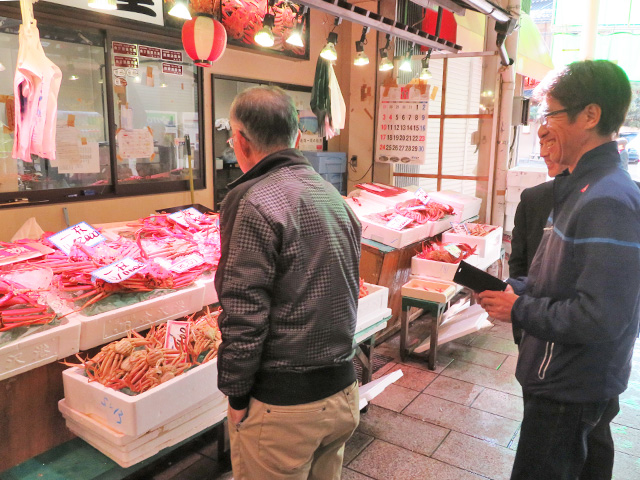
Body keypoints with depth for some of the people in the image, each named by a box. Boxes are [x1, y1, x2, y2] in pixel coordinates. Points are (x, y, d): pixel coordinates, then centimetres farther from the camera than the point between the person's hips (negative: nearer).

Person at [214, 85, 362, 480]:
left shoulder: (256, 204, -19)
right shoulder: (334, 196, 6)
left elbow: (245, 317, -21)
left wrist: (237, 397, -8)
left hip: (283, 406, -7)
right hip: (343, 391, 8)